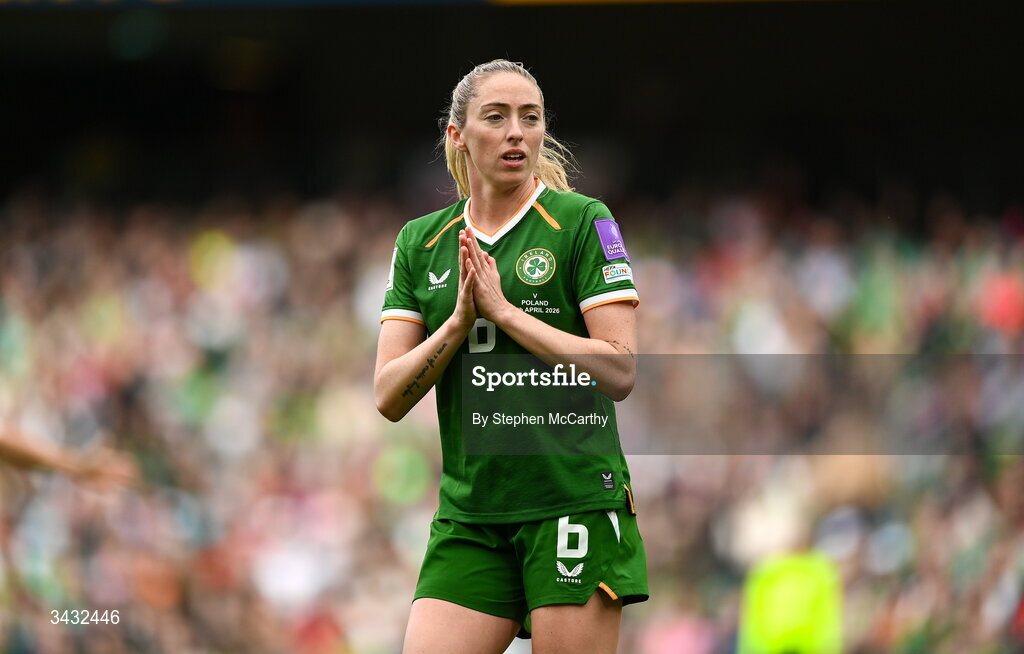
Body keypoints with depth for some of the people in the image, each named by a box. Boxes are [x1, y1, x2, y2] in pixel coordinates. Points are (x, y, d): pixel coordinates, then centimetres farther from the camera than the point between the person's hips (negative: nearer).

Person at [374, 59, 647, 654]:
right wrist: (459, 319, -10)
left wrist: (503, 311, -13)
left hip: (574, 500, -4)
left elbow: (619, 371, -10)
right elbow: (390, 397, 5)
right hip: (468, 514, 4)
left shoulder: (582, 222, -1)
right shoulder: (421, 242, 12)